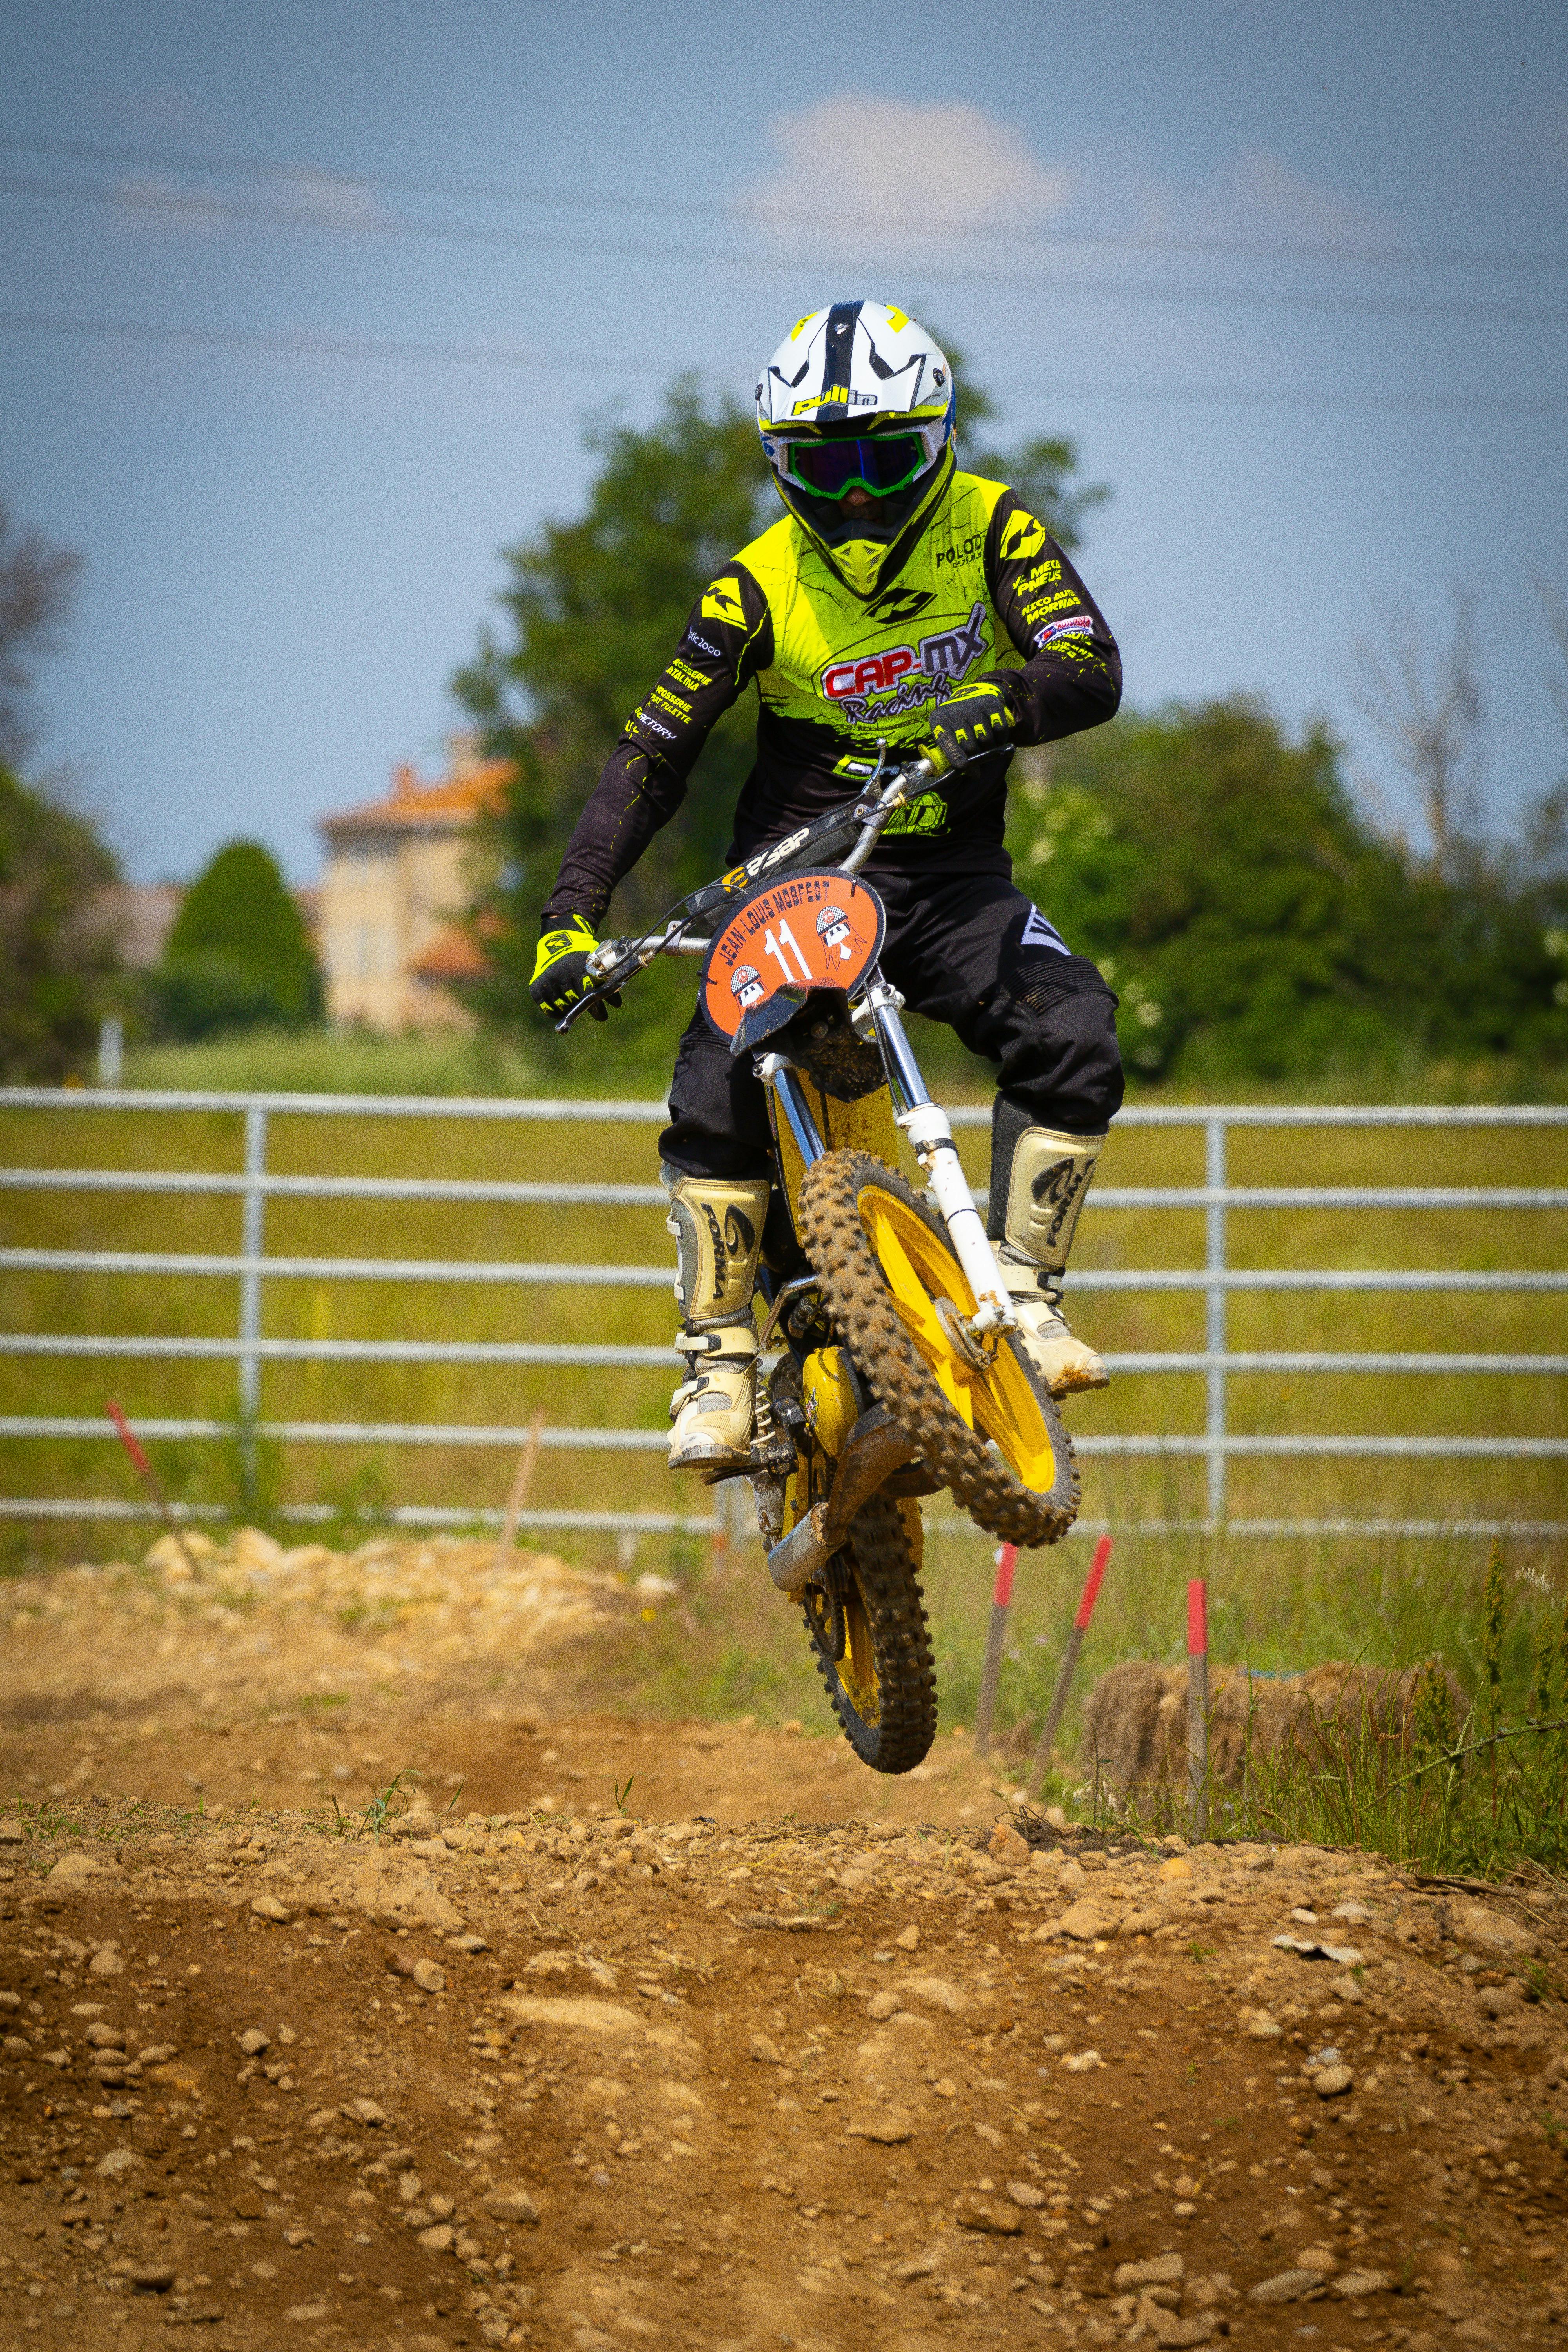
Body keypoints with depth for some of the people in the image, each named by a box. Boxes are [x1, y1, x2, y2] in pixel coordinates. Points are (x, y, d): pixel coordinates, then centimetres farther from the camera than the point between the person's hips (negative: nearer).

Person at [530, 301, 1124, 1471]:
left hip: (954, 878, 1)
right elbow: (652, 755, -5)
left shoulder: (991, 528, -3)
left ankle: (1025, 1290, -10)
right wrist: (573, 913, -15)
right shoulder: (761, 586, -6)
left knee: (1072, 1037, -24)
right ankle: (719, 1360, -9)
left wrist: (1001, 701, -38)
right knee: (715, 1095, -23)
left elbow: (1094, 671, -15)